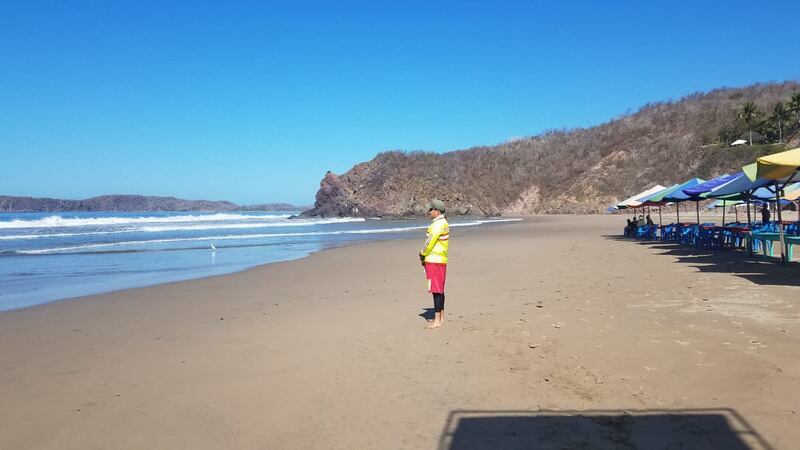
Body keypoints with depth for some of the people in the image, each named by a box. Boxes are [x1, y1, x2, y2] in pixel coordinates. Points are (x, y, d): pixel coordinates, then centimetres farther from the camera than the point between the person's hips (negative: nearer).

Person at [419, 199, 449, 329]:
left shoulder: (438, 224, -17)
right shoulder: (443, 223, 16)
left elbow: (430, 242, -17)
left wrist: (422, 254, -1)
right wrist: (425, 255, 12)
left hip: (434, 261, -10)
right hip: (440, 260, 10)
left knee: (436, 290, -7)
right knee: (439, 290, 14)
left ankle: (437, 320, -5)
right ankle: (441, 317, 22)